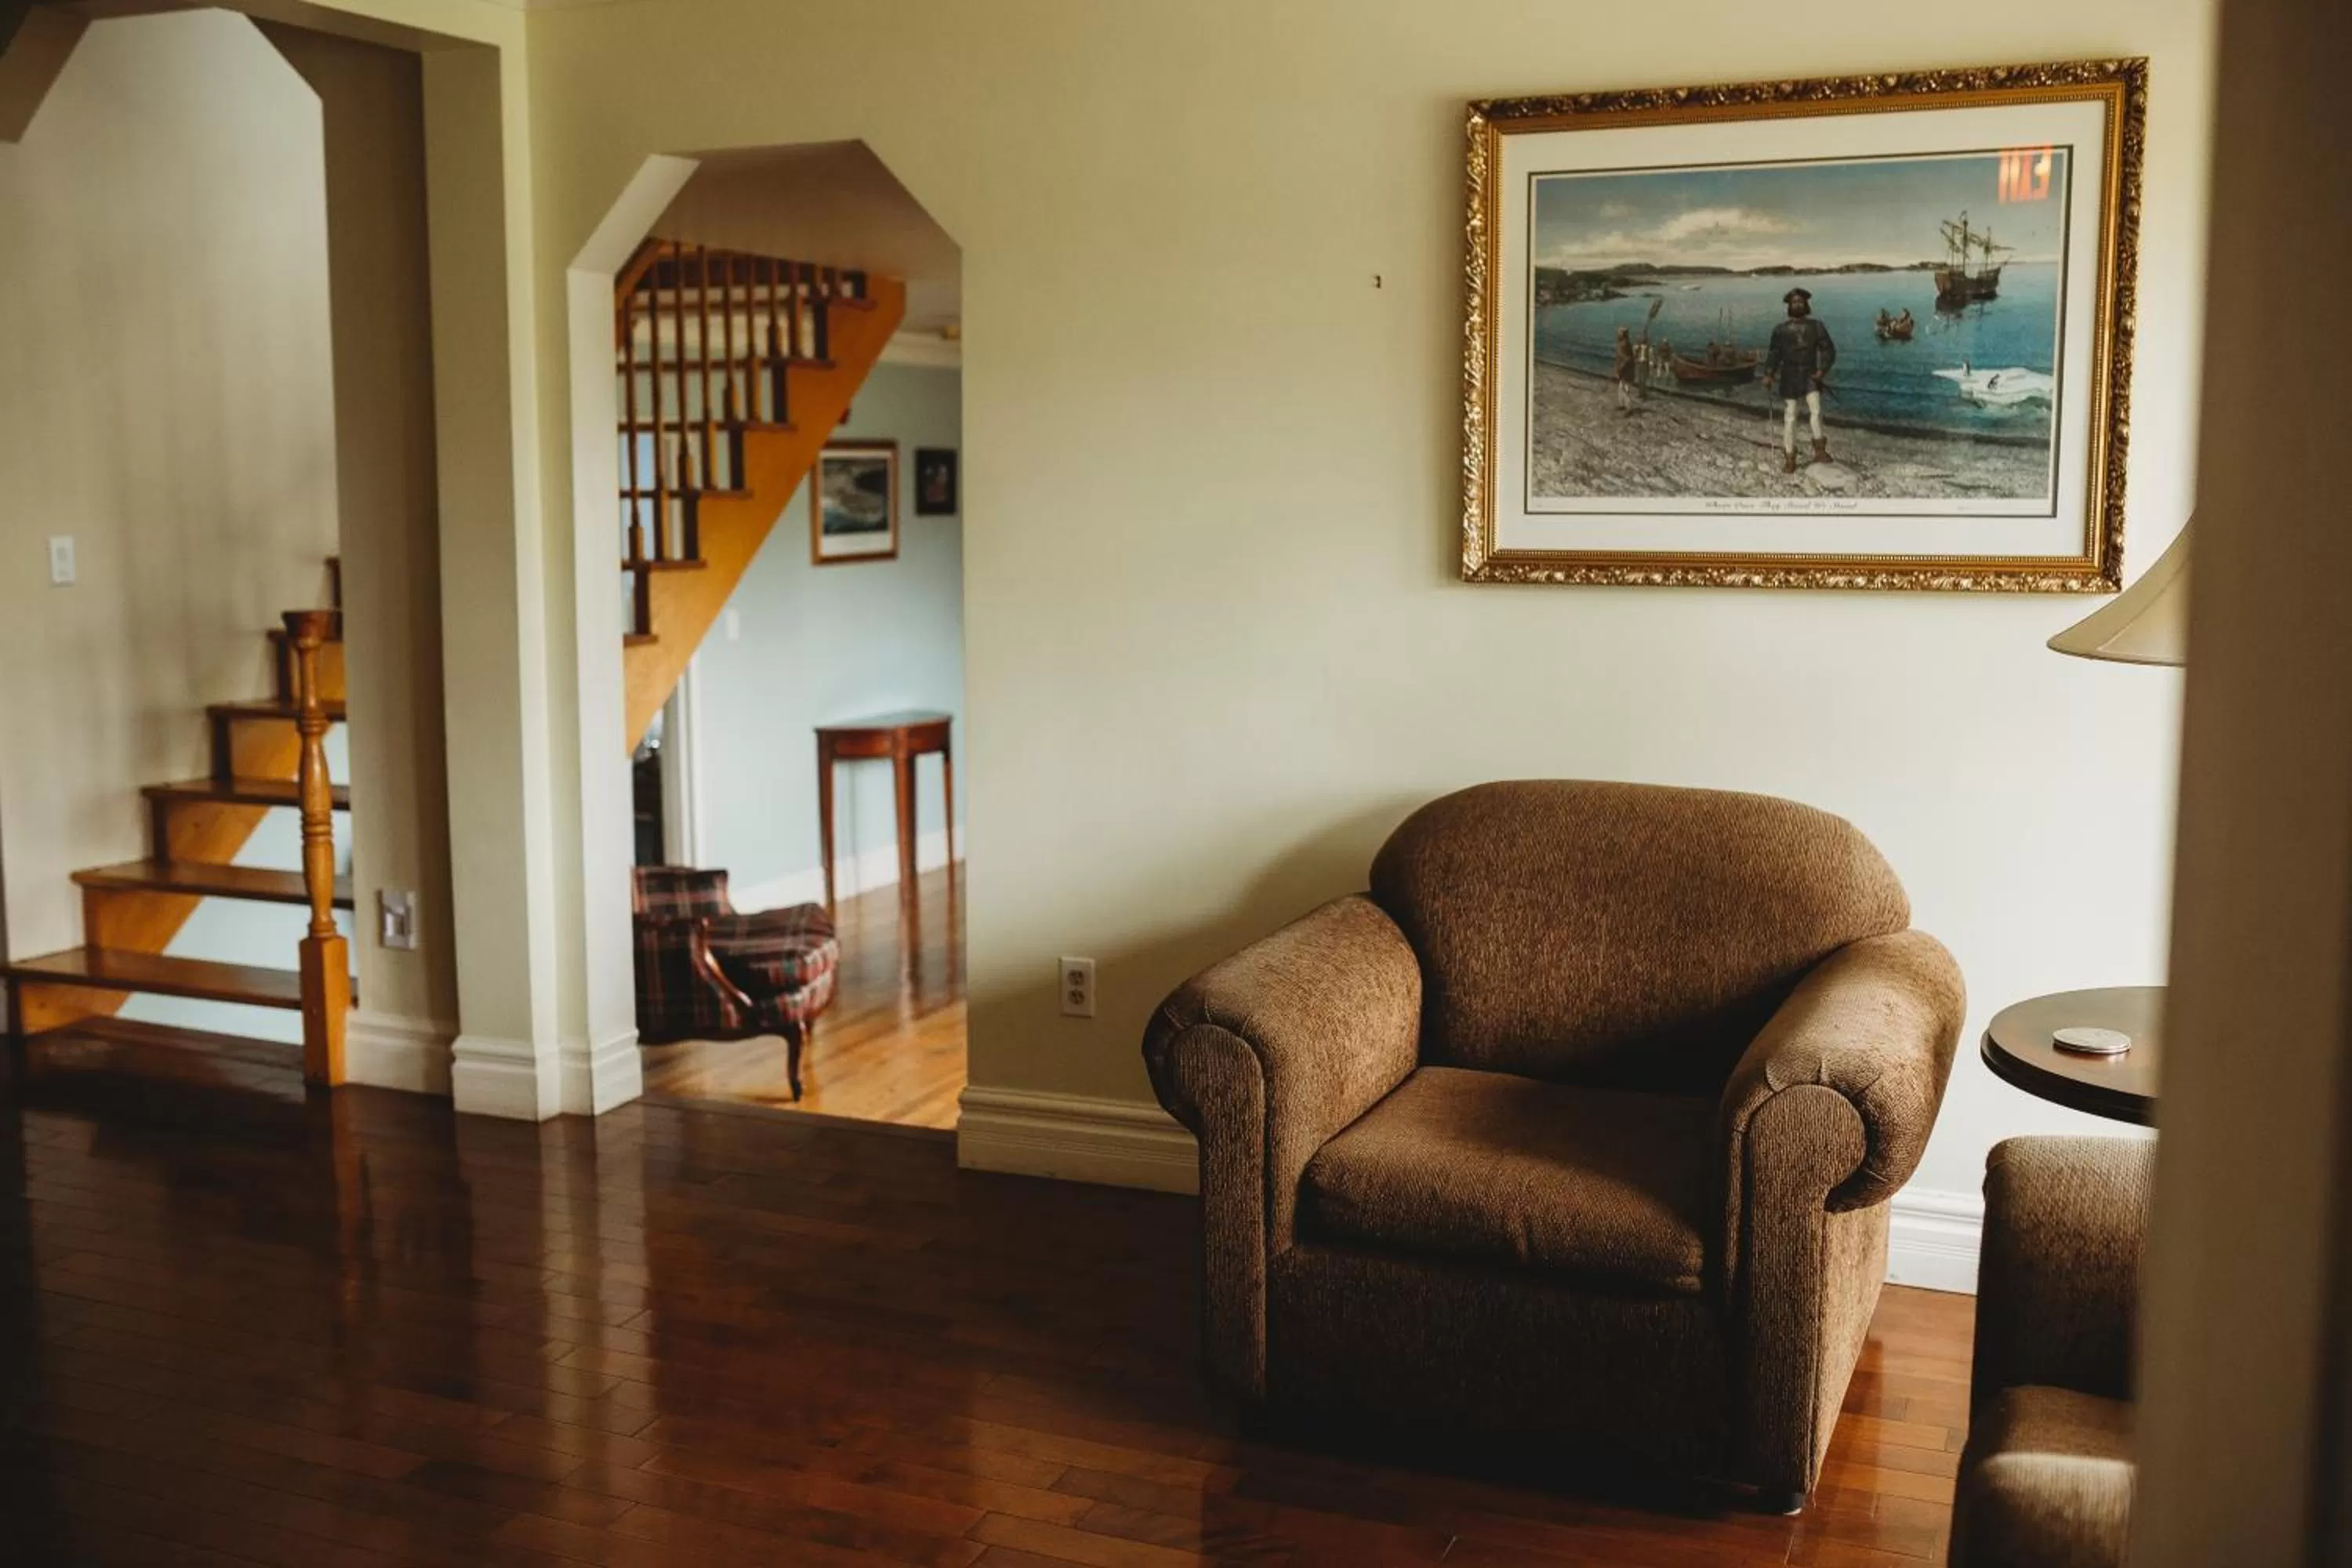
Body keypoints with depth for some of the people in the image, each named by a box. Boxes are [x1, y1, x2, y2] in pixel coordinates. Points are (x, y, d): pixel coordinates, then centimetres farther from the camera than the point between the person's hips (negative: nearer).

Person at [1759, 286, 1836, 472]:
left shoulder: (1816, 327, 4)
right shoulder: (1781, 330, 5)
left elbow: (1828, 350, 3)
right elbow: (1774, 353, 5)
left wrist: (1822, 370, -12)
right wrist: (1769, 374, -10)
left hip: (1810, 375, 0)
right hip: (1789, 378, 0)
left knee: (1815, 410, -21)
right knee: (1789, 418, 0)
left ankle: (1819, 450, -13)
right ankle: (1789, 459, 8)